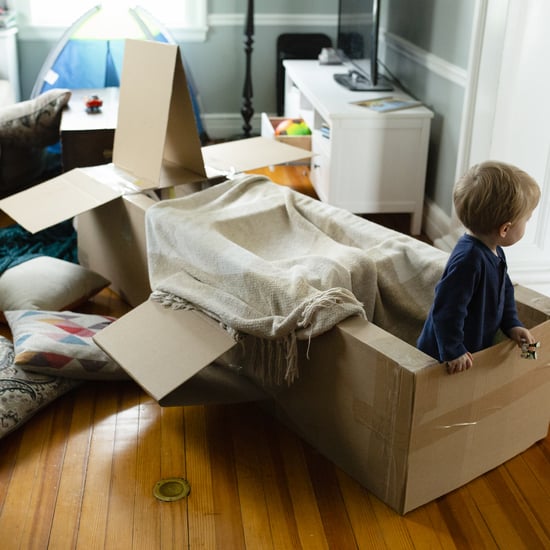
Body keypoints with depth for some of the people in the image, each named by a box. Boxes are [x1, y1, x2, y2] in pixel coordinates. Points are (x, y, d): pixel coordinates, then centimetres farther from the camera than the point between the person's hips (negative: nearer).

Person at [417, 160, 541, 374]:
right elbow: (447, 308, -31)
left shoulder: (495, 252, 2)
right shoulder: (469, 260, -31)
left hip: (477, 346, 9)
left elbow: (505, 290, 19)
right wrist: (453, 352, -26)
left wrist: (512, 325, 10)